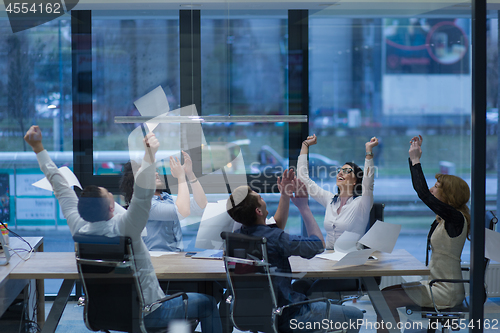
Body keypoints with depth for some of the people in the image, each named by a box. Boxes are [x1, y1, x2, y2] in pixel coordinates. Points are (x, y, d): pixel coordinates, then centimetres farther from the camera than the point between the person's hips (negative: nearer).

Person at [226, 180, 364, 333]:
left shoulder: (240, 233, -4)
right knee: (354, 315, 4)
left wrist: (285, 197, 15)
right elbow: (319, 244, -13)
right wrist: (303, 206, -7)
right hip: (286, 317, -9)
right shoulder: (274, 238, -28)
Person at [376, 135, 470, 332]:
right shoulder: (444, 216, 8)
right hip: (436, 284, 10)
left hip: (446, 293, -10)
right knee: (386, 293, 8)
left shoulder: (456, 218, -17)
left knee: (384, 299, -14)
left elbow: (423, 194, -24)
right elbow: (420, 190, 17)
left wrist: (416, 161, -14)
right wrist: (413, 158, 14)